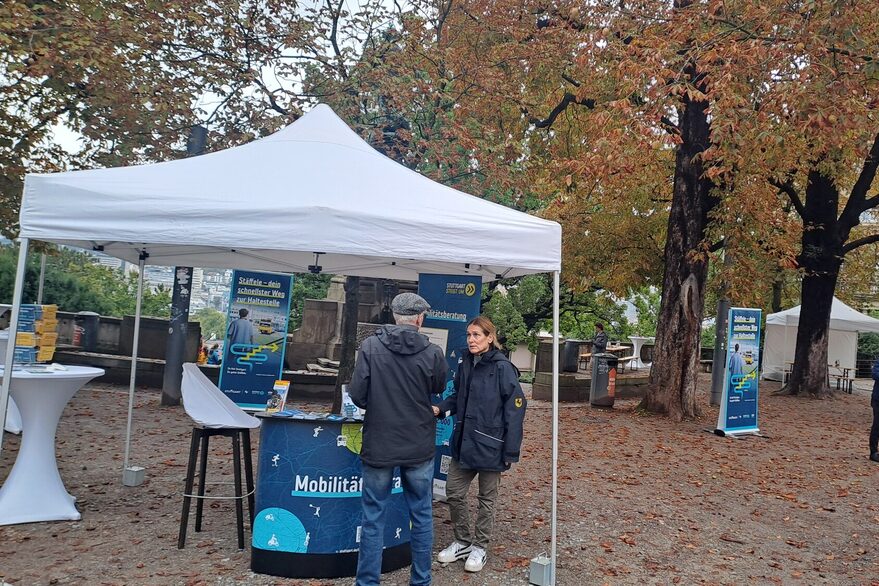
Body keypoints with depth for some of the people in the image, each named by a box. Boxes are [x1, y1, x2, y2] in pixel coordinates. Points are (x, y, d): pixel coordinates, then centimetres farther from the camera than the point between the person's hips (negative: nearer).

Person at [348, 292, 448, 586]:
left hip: (378, 445, -1)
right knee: (421, 517, 15)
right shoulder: (433, 353, -9)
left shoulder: (371, 346, -11)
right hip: (419, 448, 1)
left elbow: (357, 395, -12)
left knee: (373, 519, 10)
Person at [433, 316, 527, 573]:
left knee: (486, 498, 11)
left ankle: (480, 547, 29)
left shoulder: (502, 367, -16)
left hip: (489, 445, -6)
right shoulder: (465, 363, 3)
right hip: (463, 441, 6)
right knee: (454, 492, 12)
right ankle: (463, 541, 32)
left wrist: (510, 451, -17)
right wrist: (441, 408, -4)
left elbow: (515, 409, -16)